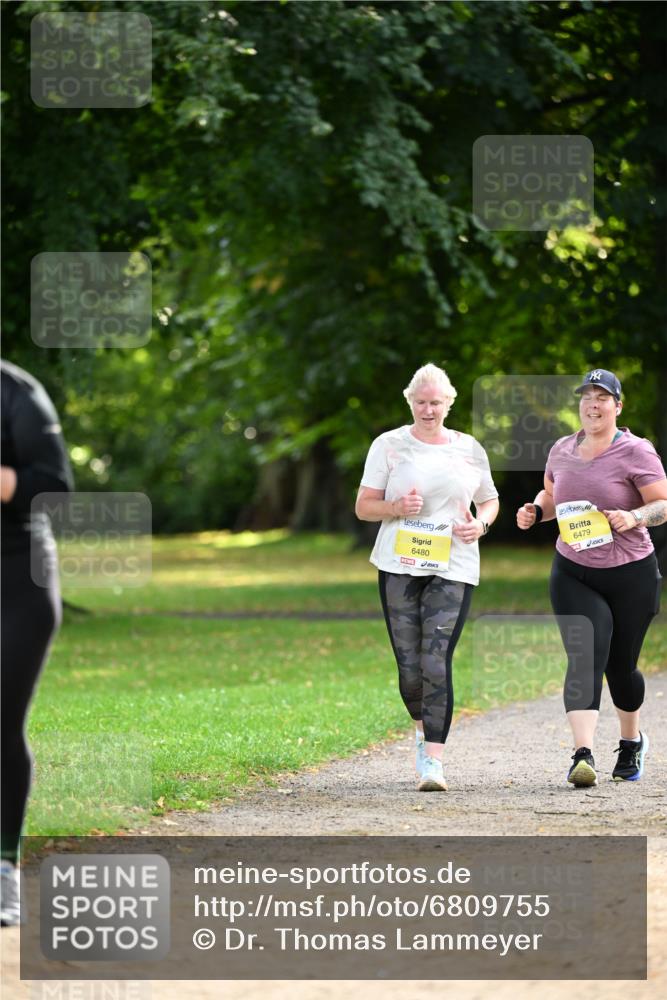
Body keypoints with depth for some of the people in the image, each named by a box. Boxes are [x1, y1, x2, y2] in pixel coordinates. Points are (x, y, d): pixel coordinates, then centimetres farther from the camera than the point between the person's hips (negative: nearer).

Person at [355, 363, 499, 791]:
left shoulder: (469, 449, 10)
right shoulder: (389, 445, 5)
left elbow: (490, 500, 21)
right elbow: (363, 507, 5)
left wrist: (480, 523, -1)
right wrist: (396, 507, -15)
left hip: (453, 569, 0)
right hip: (399, 567, 0)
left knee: (437, 662, -13)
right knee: (409, 664, 2)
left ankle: (433, 760, -13)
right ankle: (425, 727, 33)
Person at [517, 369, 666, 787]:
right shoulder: (562, 450, 6)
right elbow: (551, 495, 22)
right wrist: (535, 511, 1)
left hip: (631, 575, -2)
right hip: (573, 575, 2)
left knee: (620, 664, 9)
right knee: (585, 659, -16)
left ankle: (632, 740, 37)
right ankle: (584, 755, -28)